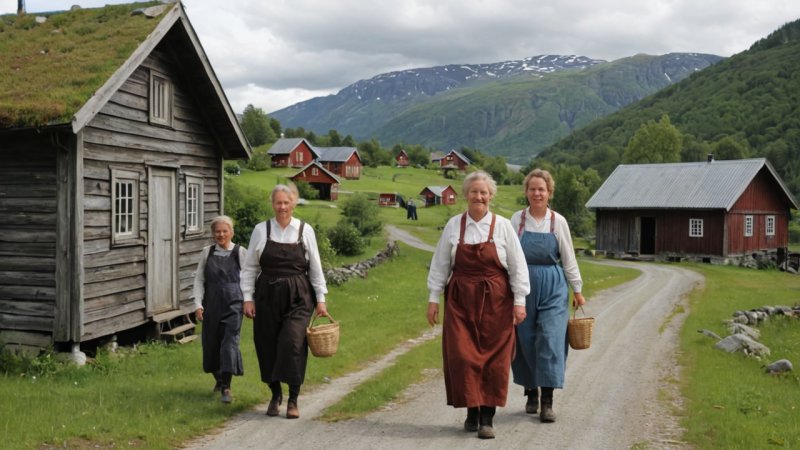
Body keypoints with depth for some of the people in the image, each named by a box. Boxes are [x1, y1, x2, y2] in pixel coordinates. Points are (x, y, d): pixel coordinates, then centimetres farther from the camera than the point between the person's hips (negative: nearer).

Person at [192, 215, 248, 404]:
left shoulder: (240, 252, -1)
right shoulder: (207, 252, 6)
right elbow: (199, 280, 7)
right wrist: (198, 304, -1)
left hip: (233, 303, -3)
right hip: (212, 304, 3)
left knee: (230, 342, -11)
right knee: (211, 342, 11)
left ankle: (226, 387, -6)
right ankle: (219, 378, 36)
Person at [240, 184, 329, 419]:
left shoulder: (305, 230, 2)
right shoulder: (261, 230, 3)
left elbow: (315, 267, 6)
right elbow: (250, 267, 6)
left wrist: (320, 299, 4)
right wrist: (248, 298, 0)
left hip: (298, 296, -1)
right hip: (267, 295, 2)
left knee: (293, 343, -13)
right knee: (267, 346, 6)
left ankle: (293, 400, 0)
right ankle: (275, 394, 27)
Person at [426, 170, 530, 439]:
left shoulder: (502, 226, 1)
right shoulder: (453, 226, 4)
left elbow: (517, 266, 1)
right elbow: (440, 265, 7)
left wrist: (519, 301, -3)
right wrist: (433, 298, 4)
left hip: (495, 301, -1)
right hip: (460, 300, 1)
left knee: (493, 359, 0)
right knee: (462, 356, -3)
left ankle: (487, 418, 8)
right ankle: (471, 411, 13)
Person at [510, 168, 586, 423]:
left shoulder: (558, 222, 3)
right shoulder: (517, 220, 3)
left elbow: (568, 258, 8)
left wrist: (577, 290, 9)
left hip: (552, 288, 0)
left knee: (550, 340, -8)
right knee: (525, 340, 5)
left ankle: (547, 402, -5)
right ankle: (531, 393, 22)